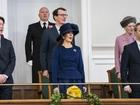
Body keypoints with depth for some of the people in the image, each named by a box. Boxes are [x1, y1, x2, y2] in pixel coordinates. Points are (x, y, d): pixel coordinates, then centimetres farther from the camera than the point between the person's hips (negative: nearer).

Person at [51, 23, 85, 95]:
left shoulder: (77, 49, 13)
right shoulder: (58, 49, 3)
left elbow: (81, 67, 14)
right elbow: (55, 68, 0)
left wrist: (83, 84, 8)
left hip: (77, 81, 3)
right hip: (63, 81, -3)